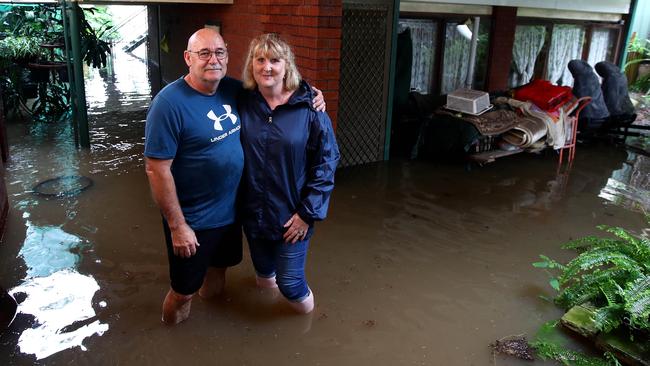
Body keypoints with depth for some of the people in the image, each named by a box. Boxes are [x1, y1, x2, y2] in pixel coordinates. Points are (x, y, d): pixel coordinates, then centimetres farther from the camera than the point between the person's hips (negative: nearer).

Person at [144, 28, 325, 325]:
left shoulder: (232, 89, -3)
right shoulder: (170, 103, -23)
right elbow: (157, 170, -21)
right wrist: (177, 226, -20)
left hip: (230, 209, 6)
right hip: (192, 219, -6)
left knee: (219, 268, 28)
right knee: (184, 290, 10)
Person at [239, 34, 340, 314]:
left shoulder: (309, 109, -13)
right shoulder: (243, 105, -4)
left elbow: (327, 162, -11)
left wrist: (308, 212, -13)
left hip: (292, 215, -3)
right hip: (253, 212, 3)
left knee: (289, 282, 4)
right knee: (264, 274, 21)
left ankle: (306, 316, 37)